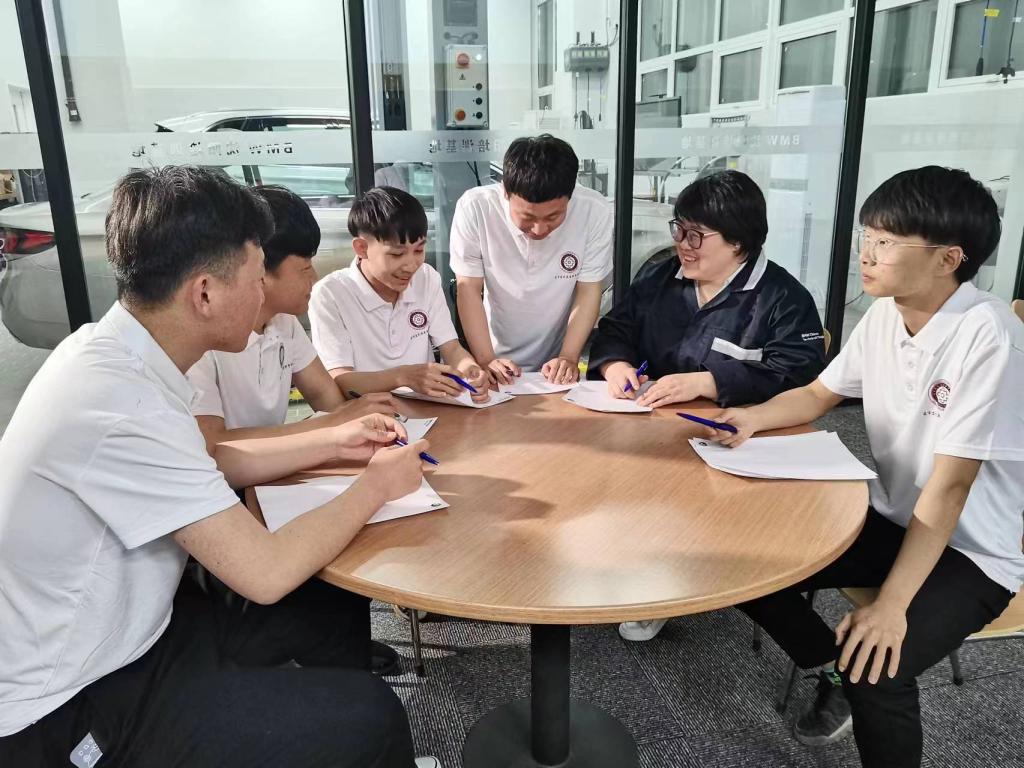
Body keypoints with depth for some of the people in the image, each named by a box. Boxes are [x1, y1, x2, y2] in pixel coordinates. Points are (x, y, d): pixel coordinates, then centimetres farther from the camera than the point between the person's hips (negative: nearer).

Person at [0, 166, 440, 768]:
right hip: (68, 713, -9)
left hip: (120, 624, 9)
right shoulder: (120, 403, -32)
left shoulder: (108, 349, -3)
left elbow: (203, 463, 12)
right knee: (370, 718, -14)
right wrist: (378, 483, -14)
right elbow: (265, 571, -29)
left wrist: (331, 442, 7)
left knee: (335, 603, 11)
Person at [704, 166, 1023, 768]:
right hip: (891, 519, 7)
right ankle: (836, 674, 19)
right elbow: (818, 395, 10)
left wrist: (891, 604, -27)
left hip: (973, 553, -6)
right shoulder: (883, 315, -4)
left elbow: (950, 486, -26)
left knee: (875, 668, -29)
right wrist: (754, 418, -10)